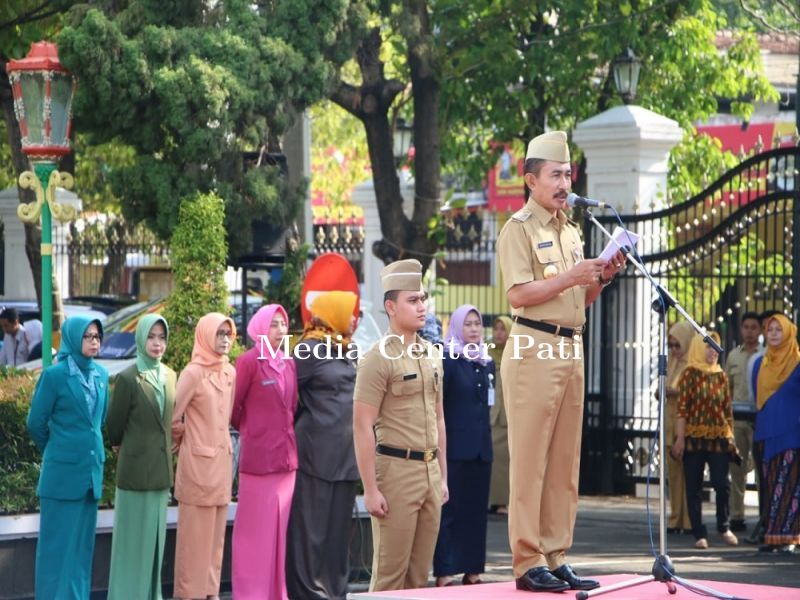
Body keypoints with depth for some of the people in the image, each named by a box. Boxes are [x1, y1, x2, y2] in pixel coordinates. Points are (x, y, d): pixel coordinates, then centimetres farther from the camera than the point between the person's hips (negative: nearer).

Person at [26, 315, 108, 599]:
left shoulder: (101, 375, 8)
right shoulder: (55, 375, -9)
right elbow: (36, 423, -3)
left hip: (92, 469, 6)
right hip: (62, 471, -6)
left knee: (83, 541, 9)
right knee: (58, 541, -1)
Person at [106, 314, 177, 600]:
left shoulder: (169, 376, 6)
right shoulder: (128, 378, -12)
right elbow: (114, 427, -4)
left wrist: (167, 450, 14)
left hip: (161, 469, 6)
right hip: (136, 469, -6)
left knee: (155, 535, 11)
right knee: (134, 535, 0)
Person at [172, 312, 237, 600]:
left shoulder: (230, 373, 8)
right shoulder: (193, 373, -12)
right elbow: (172, 416, -11)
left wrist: (216, 438, 10)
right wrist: (183, 436, 5)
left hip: (222, 458, 6)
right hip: (198, 459, -6)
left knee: (216, 530, 9)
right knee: (195, 529, -2)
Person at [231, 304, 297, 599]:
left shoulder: (289, 364, 12)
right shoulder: (249, 361, -7)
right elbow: (232, 408, -2)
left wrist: (284, 434, 10)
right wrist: (250, 430, 10)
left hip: (286, 458, 6)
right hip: (258, 459, -6)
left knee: (280, 530, 9)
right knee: (255, 531, -2)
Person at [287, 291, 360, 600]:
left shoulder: (344, 352, 16)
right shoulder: (310, 350, -7)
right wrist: (303, 423, 0)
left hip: (344, 452, 8)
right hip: (317, 450, -7)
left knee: (338, 525, 9)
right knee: (311, 525, -2)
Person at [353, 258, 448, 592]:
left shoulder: (431, 355, 13)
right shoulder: (379, 358, -9)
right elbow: (362, 427, -13)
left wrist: (442, 476, 17)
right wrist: (370, 489, -16)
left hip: (430, 470, 7)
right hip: (396, 468, -7)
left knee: (420, 573, 8)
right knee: (390, 574, -4)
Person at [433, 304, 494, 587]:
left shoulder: (487, 363, 14)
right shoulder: (447, 360, -6)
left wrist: (486, 440, 17)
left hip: (481, 447, 6)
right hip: (455, 446, -6)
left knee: (476, 510, 8)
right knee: (449, 510, -5)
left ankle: (472, 571, 12)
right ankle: (444, 573, -4)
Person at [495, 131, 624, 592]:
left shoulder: (571, 231, 20)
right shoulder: (519, 228, -4)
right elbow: (519, 294, -14)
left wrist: (601, 279, 6)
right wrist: (571, 277, -17)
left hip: (571, 349, 8)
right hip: (534, 347, -8)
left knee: (566, 460, 6)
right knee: (530, 458, -8)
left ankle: (556, 558, 10)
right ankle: (528, 562, -9)